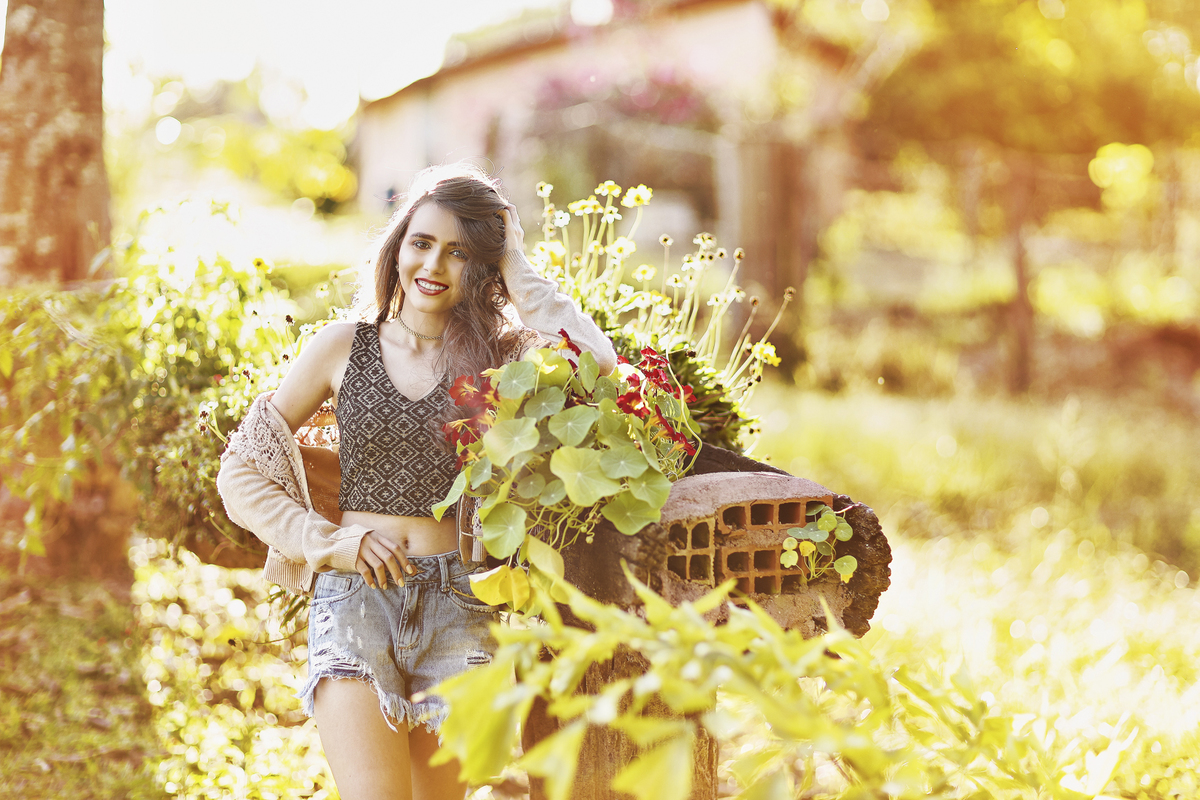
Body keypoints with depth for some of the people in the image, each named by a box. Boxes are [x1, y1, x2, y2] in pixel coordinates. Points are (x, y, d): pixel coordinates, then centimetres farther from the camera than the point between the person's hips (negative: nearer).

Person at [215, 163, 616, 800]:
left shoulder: (501, 355, 6)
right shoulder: (343, 348, 7)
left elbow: (596, 368, -16)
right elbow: (240, 472, 11)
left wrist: (517, 274, -5)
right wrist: (330, 542, -2)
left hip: (458, 609, 1)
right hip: (354, 598, -1)